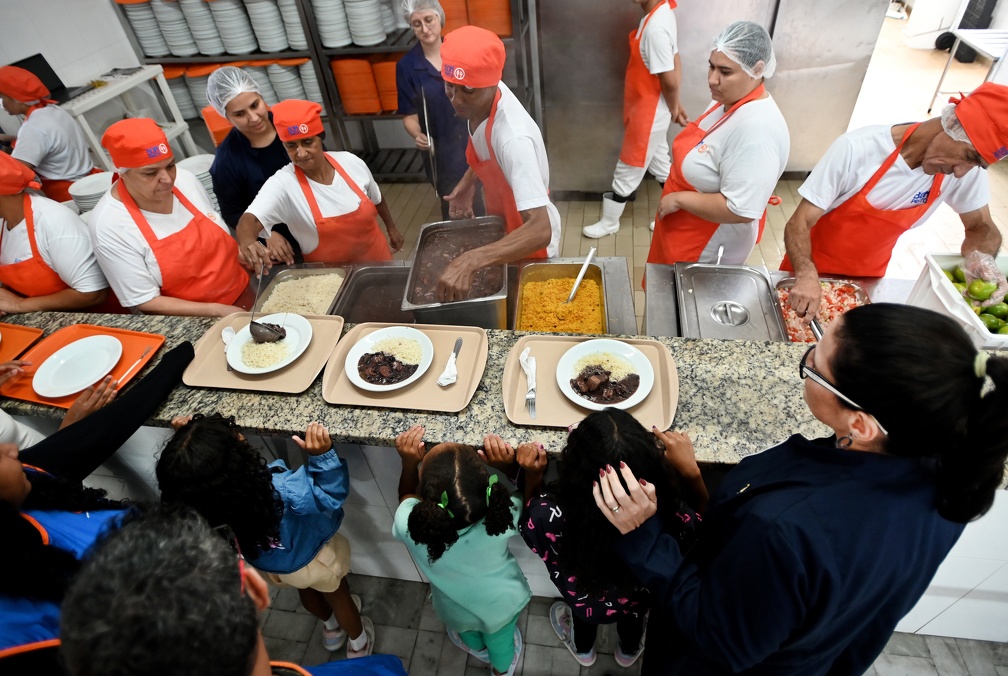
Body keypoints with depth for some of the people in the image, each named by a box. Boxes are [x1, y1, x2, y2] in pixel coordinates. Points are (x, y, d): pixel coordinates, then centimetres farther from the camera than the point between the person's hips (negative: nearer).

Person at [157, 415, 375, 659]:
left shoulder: (201, 498, -32)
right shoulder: (282, 491, -48)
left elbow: (199, 475, -7)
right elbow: (332, 493, -32)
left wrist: (185, 439, -14)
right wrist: (323, 455, -46)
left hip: (265, 560, 4)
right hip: (311, 556, -4)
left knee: (306, 589, 36)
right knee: (337, 595, 28)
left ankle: (332, 627, 63)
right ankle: (358, 643, 55)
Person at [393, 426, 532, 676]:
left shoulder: (407, 525, -42)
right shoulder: (503, 516, -45)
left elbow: (407, 494, -16)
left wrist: (409, 461, -27)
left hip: (457, 612, 1)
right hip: (503, 604, 0)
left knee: (467, 631, 38)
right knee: (499, 638, 36)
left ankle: (477, 647, 70)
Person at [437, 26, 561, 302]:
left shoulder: (513, 138, -41)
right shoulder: (479, 98, -17)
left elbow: (541, 231, -49)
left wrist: (471, 260, -60)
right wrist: (468, 181, -7)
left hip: (530, 236, -7)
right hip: (503, 222, 7)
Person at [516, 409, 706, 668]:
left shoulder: (550, 516, -42)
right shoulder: (672, 519, -39)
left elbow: (531, 520, -16)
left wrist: (532, 475, -25)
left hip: (584, 604, 0)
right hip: (639, 603, 1)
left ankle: (583, 647, 55)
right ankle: (630, 648, 57)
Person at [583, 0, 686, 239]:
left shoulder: (655, 27, -29)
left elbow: (670, 81, -25)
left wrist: (673, 110, -7)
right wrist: (675, 106, 10)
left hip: (648, 114, -10)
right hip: (648, 110, 10)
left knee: (627, 171, 7)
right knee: (660, 164, 21)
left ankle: (609, 222, 26)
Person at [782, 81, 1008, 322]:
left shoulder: (968, 170, -14)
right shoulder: (857, 149, -29)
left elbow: (981, 226, 0)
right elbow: (798, 223, -29)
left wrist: (980, 257, -24)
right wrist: (806, 274, -47)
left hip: (866, 280, 4)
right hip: (812, 270, -4)